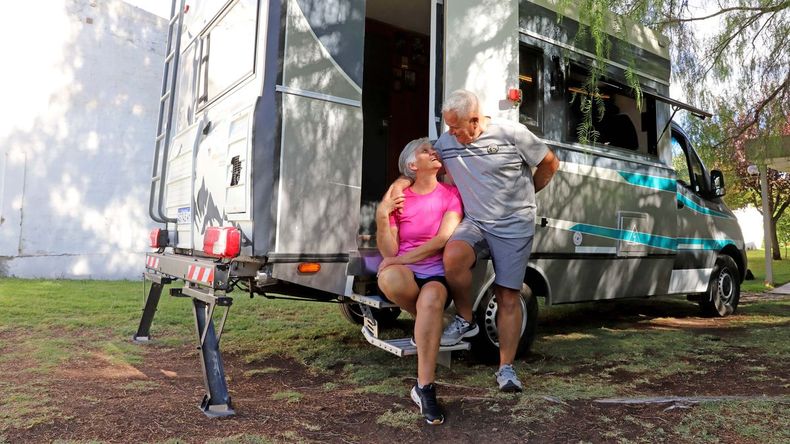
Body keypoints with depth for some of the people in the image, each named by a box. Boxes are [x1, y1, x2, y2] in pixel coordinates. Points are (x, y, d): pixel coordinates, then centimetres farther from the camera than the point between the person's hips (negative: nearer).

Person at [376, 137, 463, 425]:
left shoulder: (451, 194, 5)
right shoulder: (398, 198, 5)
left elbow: (442, 240, -10)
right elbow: (389, 253, 0)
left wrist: (401, 259, -16)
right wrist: (382, 217, -14)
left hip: (438, 275, -1)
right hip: (406, 275, 1)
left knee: (431, 298, -37)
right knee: (389, 278, -36)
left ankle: (424, 387, -31)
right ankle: (427, 320, -6)